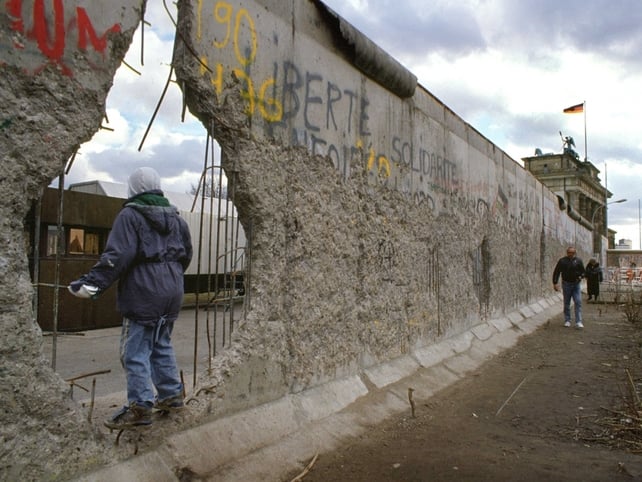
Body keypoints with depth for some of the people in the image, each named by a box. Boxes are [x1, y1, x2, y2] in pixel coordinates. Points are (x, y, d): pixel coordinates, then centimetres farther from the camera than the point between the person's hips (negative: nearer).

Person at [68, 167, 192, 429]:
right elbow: (186, 255, 18)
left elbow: (118, 256, -19)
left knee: (135, 351, 0)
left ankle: (140, 406, 2)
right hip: (171, 294, 7)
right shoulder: (176, 218, 13)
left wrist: (92, 282, -20)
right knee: (162, 344, 19)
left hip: (143, 293, -7)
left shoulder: (130, 215, -8)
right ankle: (171, 394, 25)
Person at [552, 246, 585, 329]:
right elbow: (556, 272, 1)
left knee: (578, 302, -7)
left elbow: (583, 271, 13)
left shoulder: (578, 261, 3)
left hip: (576, 284, 1)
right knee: (566, 303, 8)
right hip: (566, 284, -1)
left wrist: (580, 277, -9)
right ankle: (567, 321, 18)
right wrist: (555, 283, -5)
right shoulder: (562, 261, -2)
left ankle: (578, 322, -6)